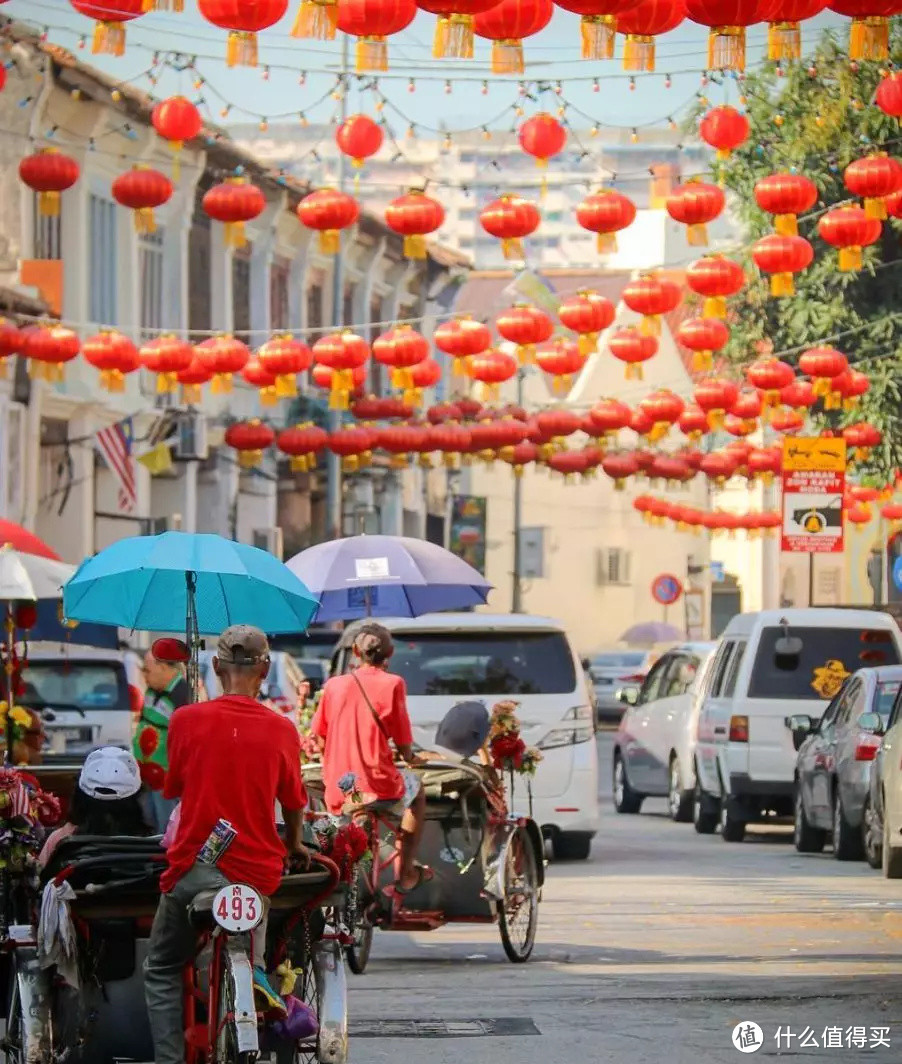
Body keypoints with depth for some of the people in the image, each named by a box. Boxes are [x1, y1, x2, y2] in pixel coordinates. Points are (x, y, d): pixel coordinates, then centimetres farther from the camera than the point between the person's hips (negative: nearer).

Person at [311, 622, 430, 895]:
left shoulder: (334, 685, 2)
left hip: (336, 793, 3)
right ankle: (405, 874, 31)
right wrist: (407, 757, 19)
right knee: (415, 786, 31)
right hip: (379, 788, -3)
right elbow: (404, 745, -5)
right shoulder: (391, 684, -8)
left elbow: (318, 739, 8)